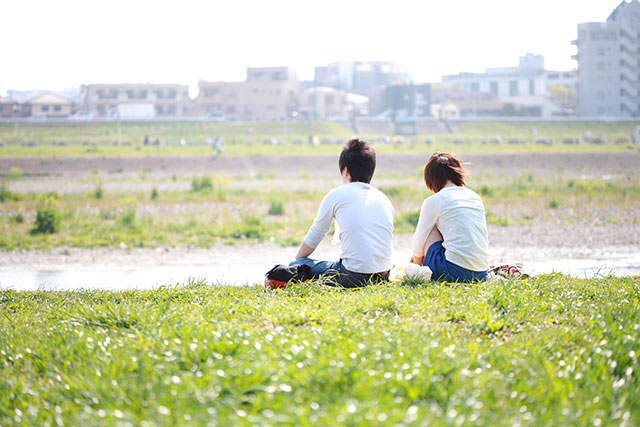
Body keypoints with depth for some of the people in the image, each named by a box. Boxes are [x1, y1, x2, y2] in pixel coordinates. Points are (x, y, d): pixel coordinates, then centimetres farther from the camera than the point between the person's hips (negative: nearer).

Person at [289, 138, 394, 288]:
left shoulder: (337, 195, 3)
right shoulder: (384, 199, 16)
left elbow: (314, 237, 14)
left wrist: (296, 262, 31)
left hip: (354, 276, -6)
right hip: (384, 275, 6)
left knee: (296, 265, 8)